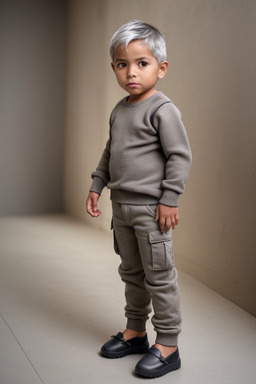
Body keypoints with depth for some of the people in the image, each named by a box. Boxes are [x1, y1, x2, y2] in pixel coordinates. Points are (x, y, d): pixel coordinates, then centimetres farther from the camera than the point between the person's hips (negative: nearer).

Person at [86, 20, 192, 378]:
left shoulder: (162, 110, -14)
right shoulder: (119, 110, 10)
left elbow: (180, 156, -16)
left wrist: (169, 199, -19)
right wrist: (97, 185, 15)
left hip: (151, 207, -8)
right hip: (122, 206, 8)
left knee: (159, 276, 0)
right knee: (131, 272, 18)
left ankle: (168, 346, 10)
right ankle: (135, 332, 33)